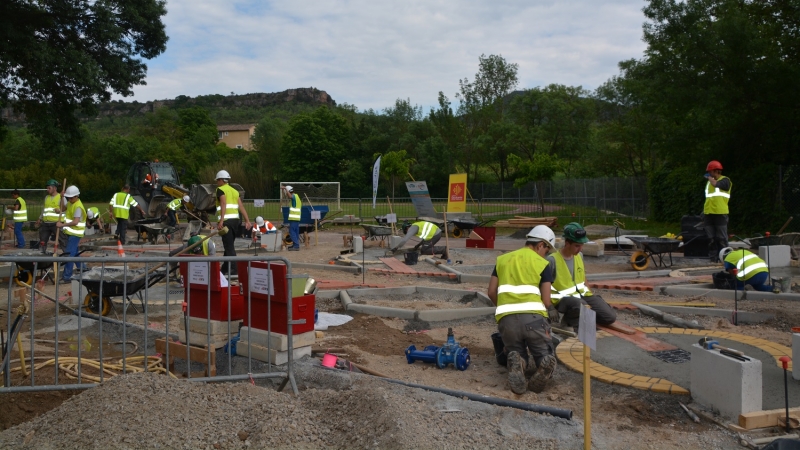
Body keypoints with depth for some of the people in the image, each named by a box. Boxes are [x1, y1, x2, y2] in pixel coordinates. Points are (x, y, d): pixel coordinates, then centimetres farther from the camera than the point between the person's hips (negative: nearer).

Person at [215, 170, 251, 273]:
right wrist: (247, 220, 5)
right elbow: (241, 206, 10)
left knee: (229, 246, -6)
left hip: (226, 220, -7)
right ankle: (225, 268, 26)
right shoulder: (234, 191, 19)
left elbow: (224, 204, -16)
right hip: (235, 220, 7)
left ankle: (233, 269, -10)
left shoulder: (220, 189, -1)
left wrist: (221, 221, -24)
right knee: (229, 245, 17)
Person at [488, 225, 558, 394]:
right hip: (533, 317, -2)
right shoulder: (543, 264, 8)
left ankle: (517, 365, -19)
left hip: (506, 319, 2)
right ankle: (543, 366, -22)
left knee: (518, 357, 20)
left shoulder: (502, 259, 19)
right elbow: (546, 301, 4)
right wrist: (551, 310, 26)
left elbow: (491, 293, 16)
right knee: (544, 357, 16)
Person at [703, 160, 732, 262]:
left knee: (721, 238, -4)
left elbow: (716, 184, -21)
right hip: (708, 214, 7)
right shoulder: (709, 182, 21)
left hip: (720, 213, -7)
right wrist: (704, 211, 17)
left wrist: (710, 178, -1)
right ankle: (713, 260, 11)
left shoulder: (725, 180, 0)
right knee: (711, 239, 7)